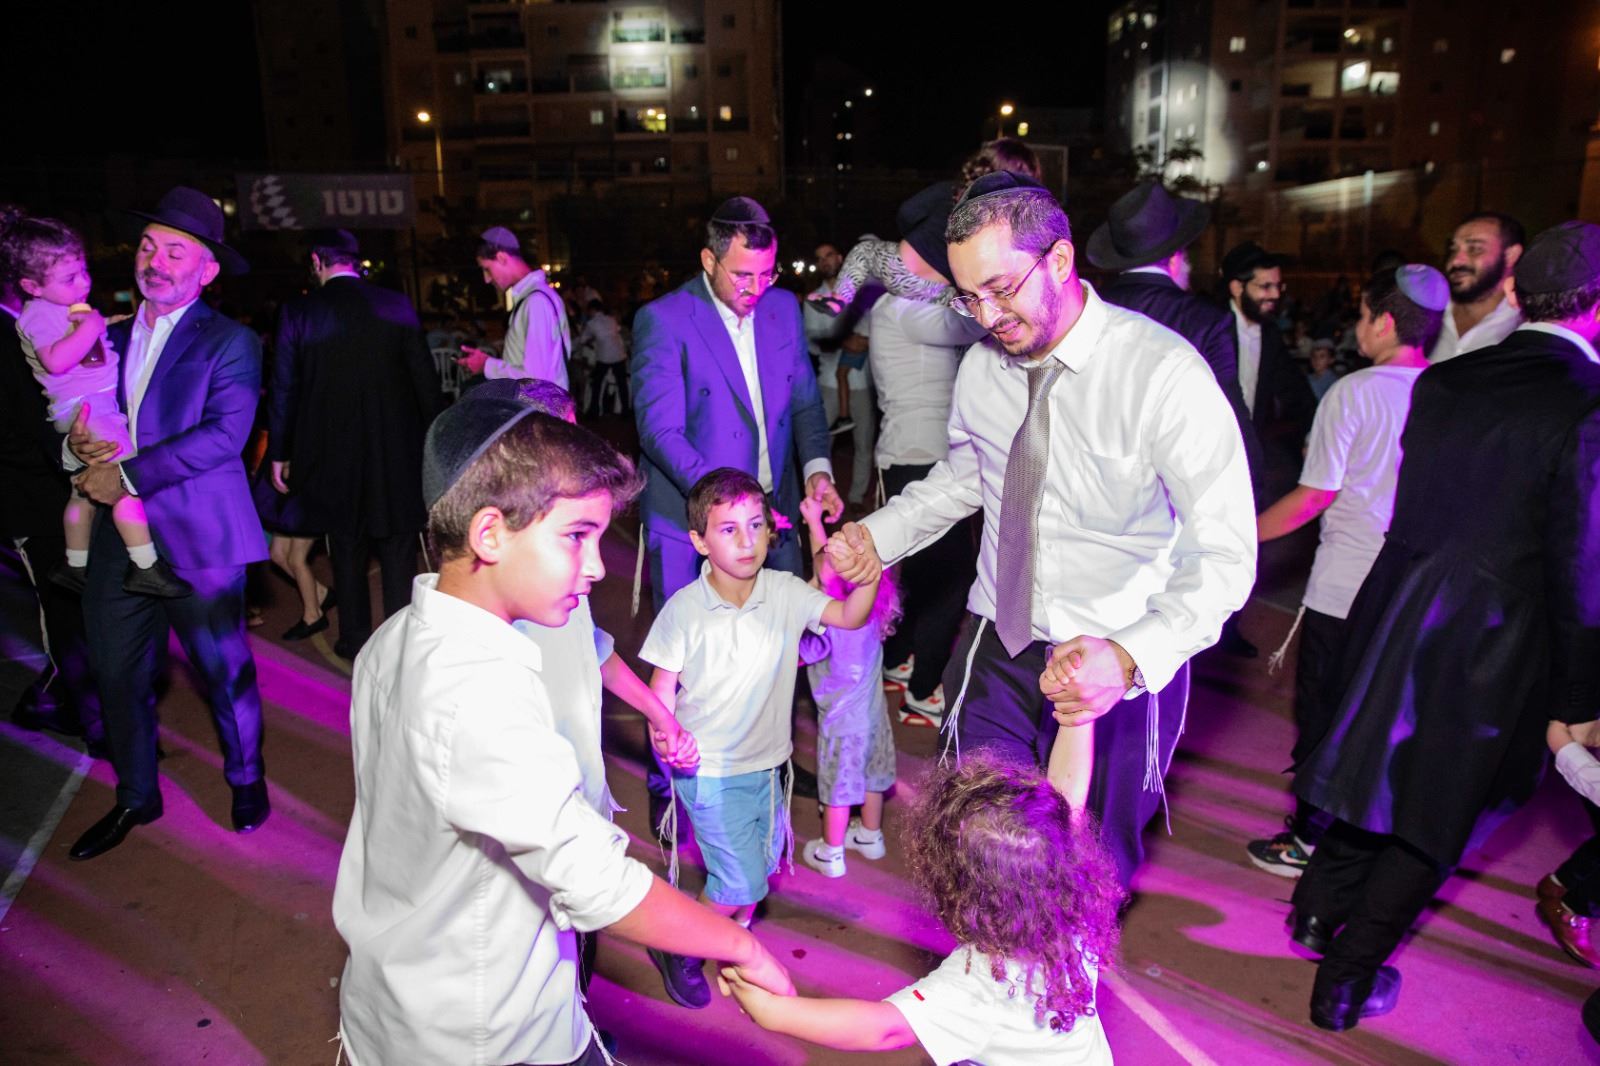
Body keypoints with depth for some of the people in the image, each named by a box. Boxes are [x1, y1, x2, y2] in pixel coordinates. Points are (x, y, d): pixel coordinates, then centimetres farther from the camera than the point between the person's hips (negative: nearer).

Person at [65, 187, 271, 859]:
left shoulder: (228, 342, -5)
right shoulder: (113, 338, 15)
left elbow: (225, 432, -18)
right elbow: (84, 419, 15)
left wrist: (128, 475, -20)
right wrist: (77, 446, -9)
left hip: (197, 539, -5)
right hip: (118, 538, 6)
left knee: (222, 671, 7)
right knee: (116, 673, 12)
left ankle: (246, 780, 30)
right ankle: (136, 797, 32)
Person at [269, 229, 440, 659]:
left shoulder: (297, 312, -5)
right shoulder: (397, 306, -5)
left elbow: (284, 389, -2)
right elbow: (425, 379, -3)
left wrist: (279, 454, 8)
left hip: (331, 453, 0)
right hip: (396, 447, 0)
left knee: (347, 549, 14)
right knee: (398, 550, 8)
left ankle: (355, 638, 23)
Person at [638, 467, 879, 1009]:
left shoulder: (785, 592, -8)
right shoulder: (684, 610, -17)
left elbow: (849, 617, -13)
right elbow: (663, 685, -9)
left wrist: (867, 581, -33)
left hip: (766, 762, 5)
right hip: (709, 769, -5)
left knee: (763, 863, 19)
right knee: (742, 879, -4)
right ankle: (678, 951, 24)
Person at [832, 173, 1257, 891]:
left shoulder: (1164, 373, -20)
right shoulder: (982, 366, -1)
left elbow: (1224, 555, -23)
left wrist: (1130, 657, -38)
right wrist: (877, 534, 2)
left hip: (1122, 668, -3)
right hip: (995, 650, 4)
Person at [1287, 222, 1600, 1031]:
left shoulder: (1443, 382, 0)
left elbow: (1414, 509, 7)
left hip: (1399, 618, 5)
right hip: (1497, 648, -5)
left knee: (1384, 770, 25)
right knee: (1438, 815, 12)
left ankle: (1321, 907, 40)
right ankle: (1347, 980, 25)